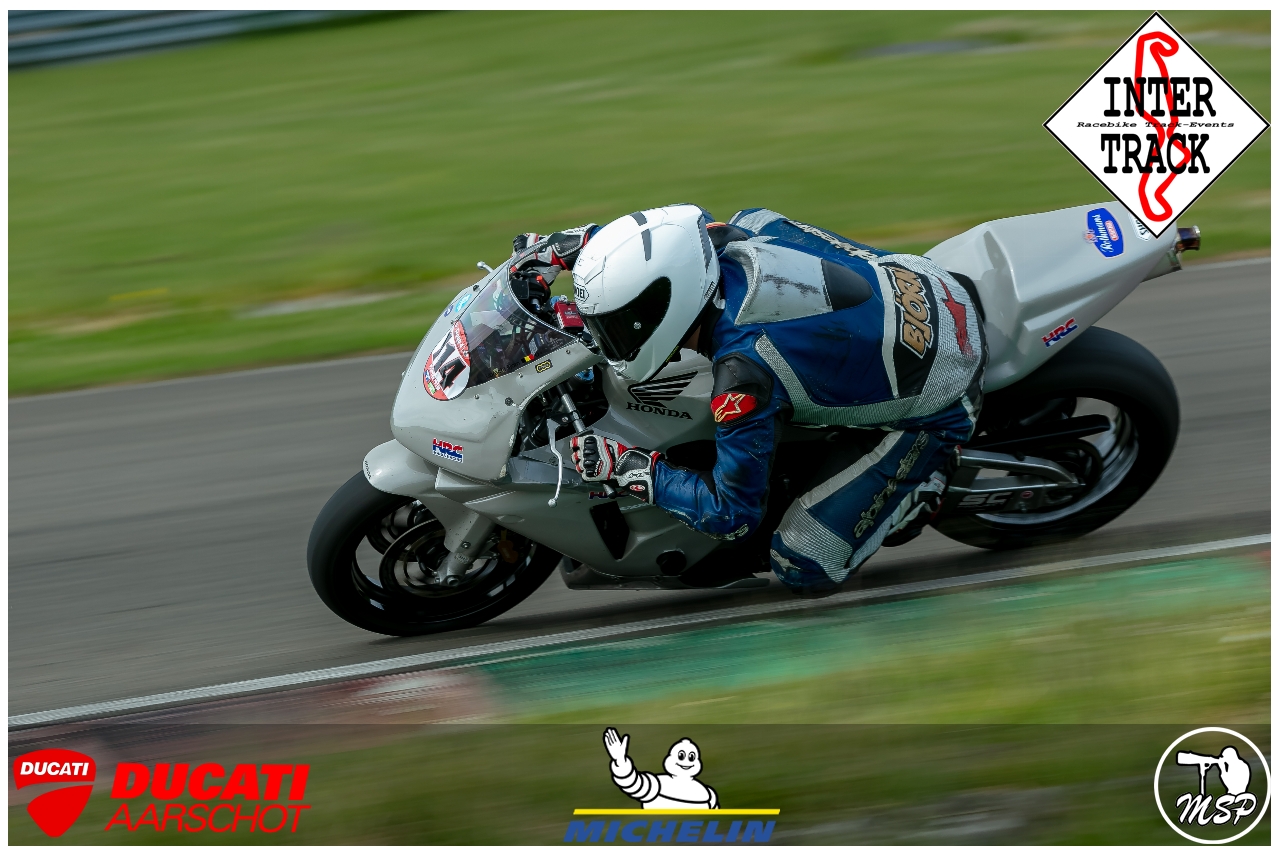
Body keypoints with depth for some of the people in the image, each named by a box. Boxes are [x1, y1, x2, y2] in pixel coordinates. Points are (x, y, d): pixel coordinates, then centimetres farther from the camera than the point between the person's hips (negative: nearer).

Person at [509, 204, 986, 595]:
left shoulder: (745, 374, -33)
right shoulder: (726, 236, -14)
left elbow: (734, 515, -23)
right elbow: (669, 230, 13)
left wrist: (627, 468, -16)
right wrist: (559, 248, 5)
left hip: (931, 406, -8)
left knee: (803, 570, -7)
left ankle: (921, 485, 9)